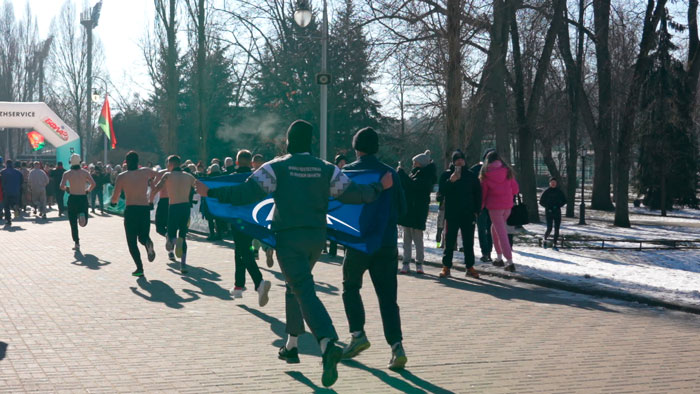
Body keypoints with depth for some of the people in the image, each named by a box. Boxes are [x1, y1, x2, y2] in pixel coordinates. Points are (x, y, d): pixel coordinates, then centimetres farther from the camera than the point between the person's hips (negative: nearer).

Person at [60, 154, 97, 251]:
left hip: (73, 198, -1)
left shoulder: (67, 173, -2)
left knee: (73, 223, 8)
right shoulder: (85, 172, 3)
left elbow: (62, 186, -14)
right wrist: (88, 190, 8)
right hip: (83, 198, 1)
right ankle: (82, 215, -25)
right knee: (83, 223, 11)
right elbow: (93, 184, -9)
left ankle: (77, 244, 5)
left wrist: (67, 188, 8)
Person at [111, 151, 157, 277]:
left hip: (130, 210, -2)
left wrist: (113, 202, 17)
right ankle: (148, 242, -19)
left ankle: (139, 268, -5)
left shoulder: (122, 176, -3)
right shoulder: (146, 171, 4)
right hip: (145, 209, 2)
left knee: (132, 241, 8)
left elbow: (114, 198, -4)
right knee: (142, 236, 19)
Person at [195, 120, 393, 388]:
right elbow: (352, 193, 4)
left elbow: (247, 193, -14)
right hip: (317, 237, 5)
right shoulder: (327, 169, 4)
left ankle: (328, 343, -33)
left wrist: (210, 193, -9)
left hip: (289, 237, -5)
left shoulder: (276, 168, -6)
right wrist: (380, 188, 20)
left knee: (305, 292, -11)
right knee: (295, 286, 23)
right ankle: (290, 346, 30)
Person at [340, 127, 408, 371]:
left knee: (350, 287, 19)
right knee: (388, 297, 4)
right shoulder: (391, 174, 6)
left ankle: (357, 334, 5)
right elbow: (402, 209, 11)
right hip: (387, 243, 3)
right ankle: (396, 345, -8)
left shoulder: (348, 172, -3)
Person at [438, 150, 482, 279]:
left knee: (469, 242, 5)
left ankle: (470, 267, 11)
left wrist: (476, 210, 3)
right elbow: (442, 191, -9)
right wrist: (451, 181, -24)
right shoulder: (446, 175, 3)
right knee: (449, 242, 1)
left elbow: (478, 194, 11)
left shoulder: (471, 176, 8)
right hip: (451, 214, -1)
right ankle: (446, 267, 6)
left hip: (468, 215, 2)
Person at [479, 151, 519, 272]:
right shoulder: (508, 171, 2)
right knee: (494, 228, 22)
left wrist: (480, 207, 7)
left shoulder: (485, 174, -5)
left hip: (494, 205, -4)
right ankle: (499, 257, 24)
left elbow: (483, 192, -2)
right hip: (508, 205, 4)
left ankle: (510, 261, -11)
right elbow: (515, 190, 5)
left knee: (501, 232, -3)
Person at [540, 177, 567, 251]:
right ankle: (545, 240, 16)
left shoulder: (559, 192, 6)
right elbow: (541, 202, 2)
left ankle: (554, 244, 7)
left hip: (557, 212, 2)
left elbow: (564, 201, 11)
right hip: (549, 213, -2)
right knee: (549, 229, -11)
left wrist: (558, 206, -6)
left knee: (557, 229, -1)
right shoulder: (546, 192, 0)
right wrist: (548, 207, -12)